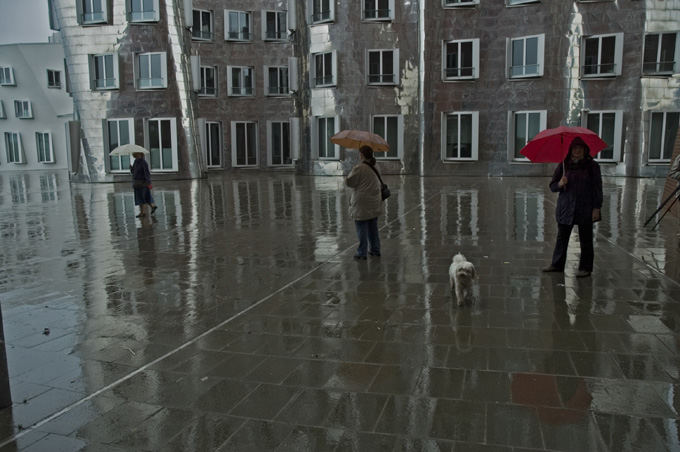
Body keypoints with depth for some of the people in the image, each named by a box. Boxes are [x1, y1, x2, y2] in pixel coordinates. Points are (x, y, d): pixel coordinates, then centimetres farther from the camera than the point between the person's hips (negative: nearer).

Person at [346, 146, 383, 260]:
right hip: (375, 203, 8)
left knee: (362, 228, -1)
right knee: (373, 228, 17)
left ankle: (361, 253, 4)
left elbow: (349, 182, -13)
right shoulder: (374, 167, 9)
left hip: (362, 204, -7)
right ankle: (375, 250, 24)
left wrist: (351, 172, 4)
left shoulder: (359, 168, -18)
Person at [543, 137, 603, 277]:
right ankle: (557, 264, 17)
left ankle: (585, 268, 14)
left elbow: (597, 188, 0)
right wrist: (560, 184, -16)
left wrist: (597, 208, -7)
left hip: (585, 210, -2)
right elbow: (552, 186, 6)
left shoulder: (592, 166, 0)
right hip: (565, 208, 2)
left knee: (585, 240, 4)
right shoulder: (563, 165, 5)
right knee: (561, 238, 7)